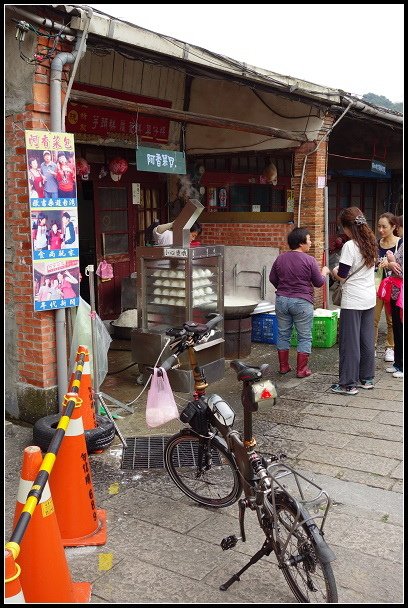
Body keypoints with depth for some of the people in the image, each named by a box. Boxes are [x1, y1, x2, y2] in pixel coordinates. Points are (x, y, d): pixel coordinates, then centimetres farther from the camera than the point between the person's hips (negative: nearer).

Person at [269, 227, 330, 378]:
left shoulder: (280, 258, 3)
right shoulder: (309, 260, -11)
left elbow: (272, 278, 12)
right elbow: (319, 283, -4)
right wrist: (324, 272, 16)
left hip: (282, 300, 5)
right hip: (302, 302, -4)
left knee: (283, 334, 14)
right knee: (304, 337, 6)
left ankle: (283, 366, 19)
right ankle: (301, 369, 6)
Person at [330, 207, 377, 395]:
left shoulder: (350, 246, -16)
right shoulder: (370, 243, 8)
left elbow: (341, 275, -14)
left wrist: (334, 272, 7)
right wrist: (341, 271, 14)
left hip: (353, 301, -8)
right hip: (370, 299, 8)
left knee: (349, 342, 0)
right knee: (367, 340, 15)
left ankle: (348, 384, 6)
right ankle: (367, 379, 24)